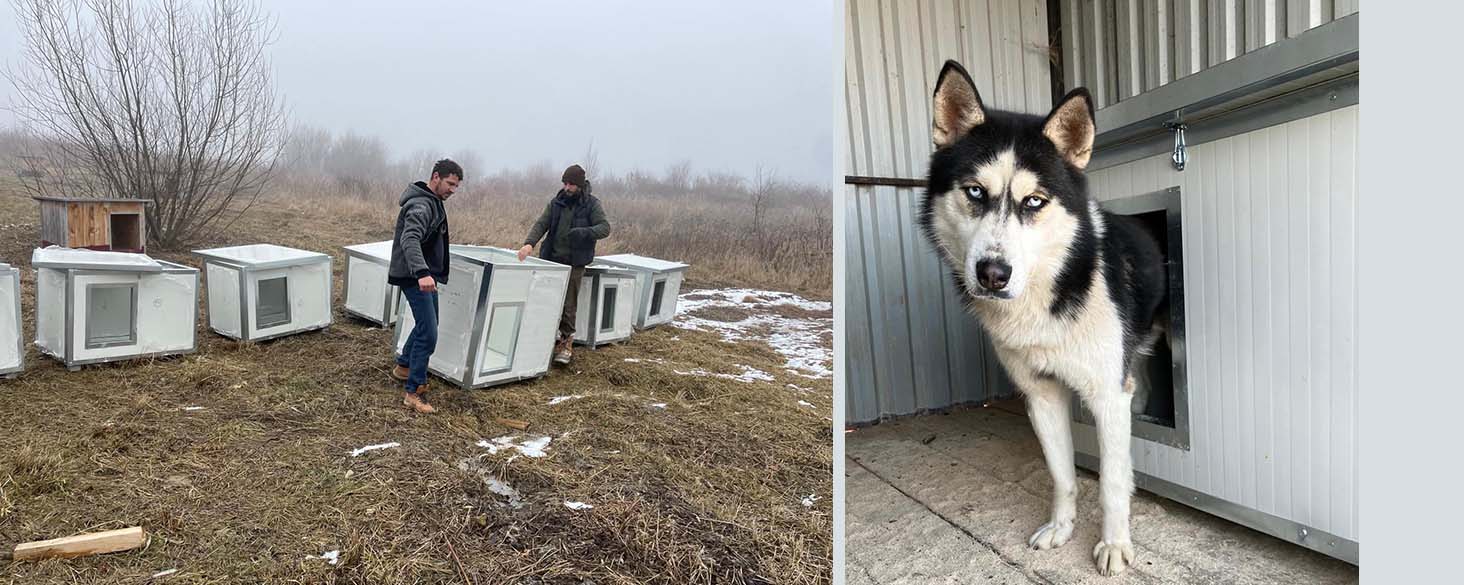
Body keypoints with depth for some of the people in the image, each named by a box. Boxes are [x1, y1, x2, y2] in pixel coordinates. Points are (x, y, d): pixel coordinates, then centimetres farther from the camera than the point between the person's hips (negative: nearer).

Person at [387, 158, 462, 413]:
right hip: (415, 277, -10)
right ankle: (413, 392, -5)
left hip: (425, 275, 10)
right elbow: (409, 240, -37)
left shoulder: (433, 202, 12)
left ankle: (403, 366, 41)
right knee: (428, 334, -12)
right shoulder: (421, 205, -21)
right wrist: (422, 273, -51)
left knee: (427, 324, 23)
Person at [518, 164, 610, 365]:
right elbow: (541, 224, -1)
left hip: (574, 263, -3)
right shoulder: (556, 202, 6)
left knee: (568, 305, -2)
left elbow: (605, 227, -9)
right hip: (551, 258, 3)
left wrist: (585, 232, -29)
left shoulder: (592, 204, -2)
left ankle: (566, 342, 12)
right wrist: (529, 243, -19)